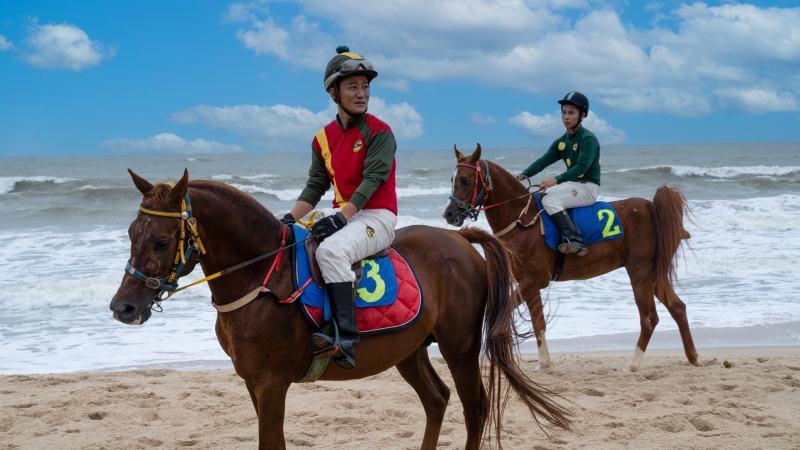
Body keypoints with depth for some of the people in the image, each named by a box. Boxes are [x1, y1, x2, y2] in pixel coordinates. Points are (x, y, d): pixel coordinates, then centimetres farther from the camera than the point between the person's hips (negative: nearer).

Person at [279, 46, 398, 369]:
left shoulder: (379, 131, -7)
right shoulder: (324, 138, 11)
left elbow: (372, 180, -17)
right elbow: (315, 186, 10)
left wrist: (340, 218, -28)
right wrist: (290, 219, -7)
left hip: (377, 217, -8)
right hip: (342, 216, 8)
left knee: (330, 250, -34)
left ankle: (346, 341, -37)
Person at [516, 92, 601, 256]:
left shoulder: (588, 138, -13)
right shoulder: (562, 142, 11)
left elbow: (582, 167, -24)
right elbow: (543, 161, 3)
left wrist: (556, 180, -34)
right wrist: (523, 175, -14)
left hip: (587, 187, -9)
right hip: (571, 184, 9)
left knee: (549, 200, -28)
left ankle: (575, 241, -33)